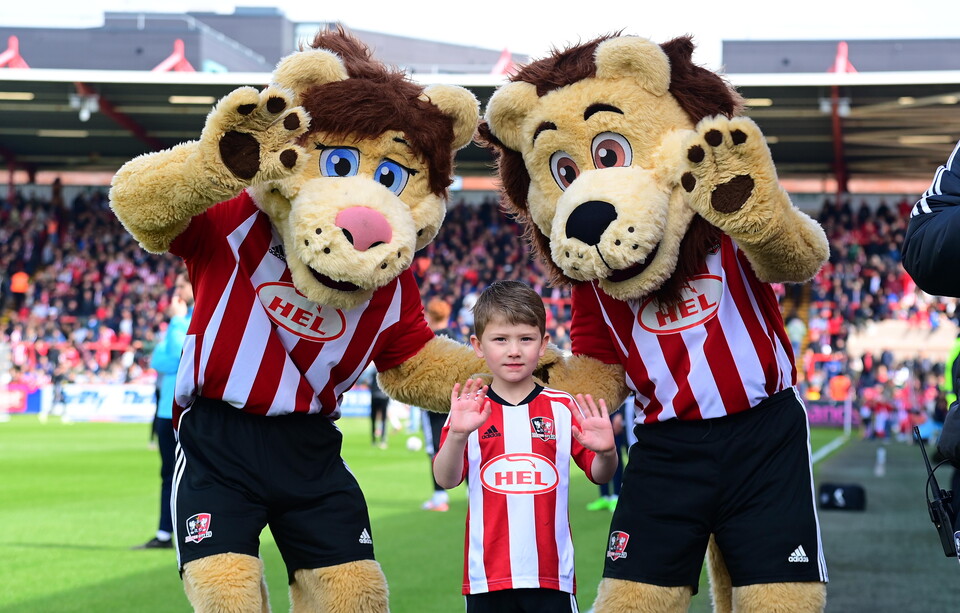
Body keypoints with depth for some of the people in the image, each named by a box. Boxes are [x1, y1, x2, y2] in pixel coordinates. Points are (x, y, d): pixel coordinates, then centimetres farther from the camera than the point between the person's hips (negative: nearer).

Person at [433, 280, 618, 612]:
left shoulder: (563, 408, 4)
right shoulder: (469, 409, 1)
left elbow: (599, 474, 7)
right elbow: (446, 480, -8)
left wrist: (606, 452, -16)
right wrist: (457, 435, -26)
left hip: (551, 574, 1)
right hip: (488, 576, 0)